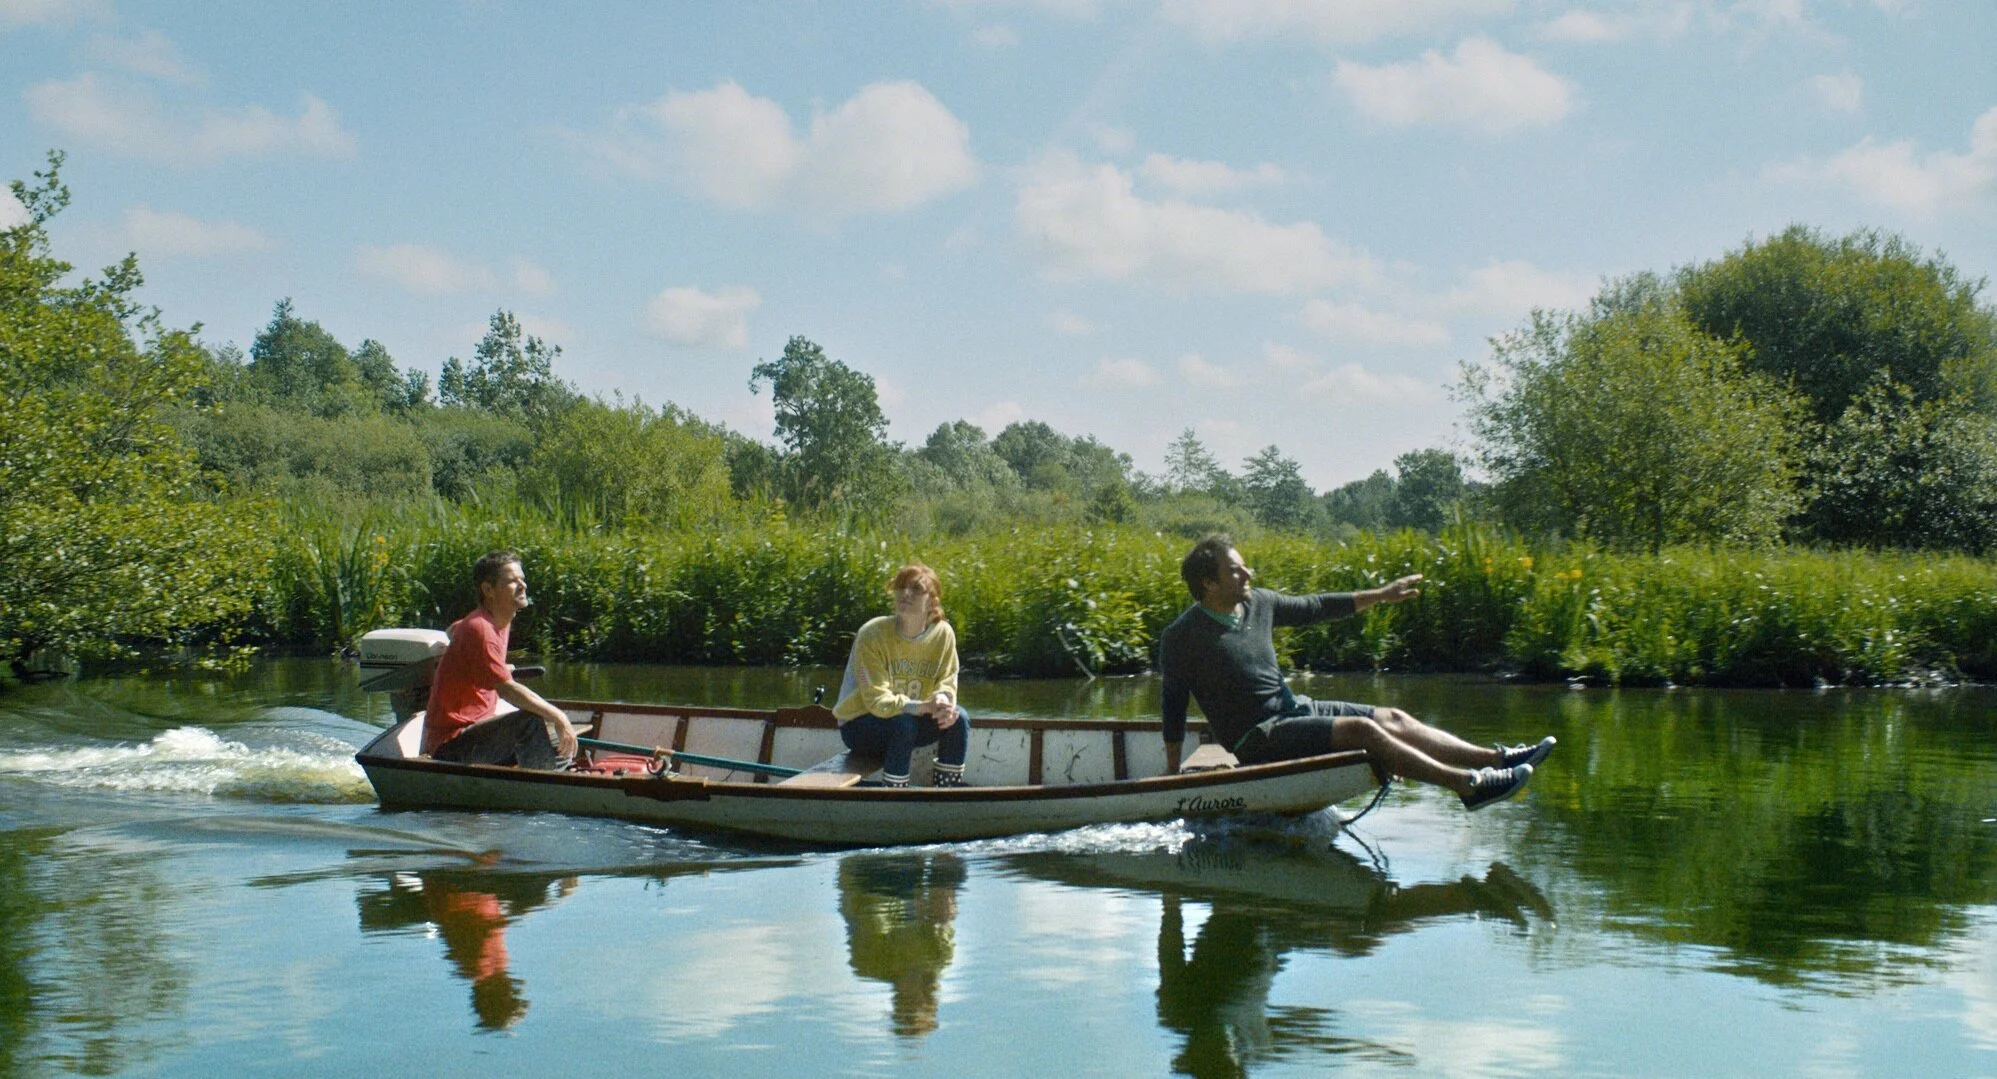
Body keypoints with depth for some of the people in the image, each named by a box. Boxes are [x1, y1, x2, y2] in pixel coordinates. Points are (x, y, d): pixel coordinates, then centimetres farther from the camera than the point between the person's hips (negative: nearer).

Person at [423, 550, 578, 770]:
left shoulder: (501, 624, 10)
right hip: (450, 746, -10)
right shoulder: (479, 630, -20)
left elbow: (454, 630, 33)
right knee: (532, 722, -30)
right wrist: (557, 717, -30)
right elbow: (507, 689, -30)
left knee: (563, 747, 5)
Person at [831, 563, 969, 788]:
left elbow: (947, 683, -3)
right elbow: (877, 700, -25)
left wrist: (943, 699, -28)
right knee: (904, 723, -35)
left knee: (958, 718, -19)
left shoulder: (943, 634, -9)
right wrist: (922, 707, -40)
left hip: (912, 717, 5)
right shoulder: (872, 635, -22)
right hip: (859, 724, -5)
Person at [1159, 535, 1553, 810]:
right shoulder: (1181, 638, -13)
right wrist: (1173, 771, -1)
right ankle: (1468, 784, -29)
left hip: (1294, 710, 8)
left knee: (1393, 719, -4)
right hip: (1258, 738, -8)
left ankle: (1498, 759, -9)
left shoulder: (1257, 604, 6)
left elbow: (1314, 608, 19)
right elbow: (1174, 706, -4)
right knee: (1361, 730, -24)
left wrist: (1380, 596, 20)